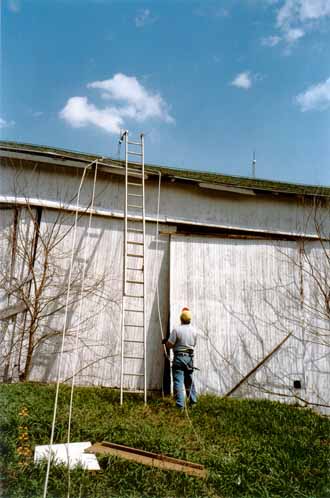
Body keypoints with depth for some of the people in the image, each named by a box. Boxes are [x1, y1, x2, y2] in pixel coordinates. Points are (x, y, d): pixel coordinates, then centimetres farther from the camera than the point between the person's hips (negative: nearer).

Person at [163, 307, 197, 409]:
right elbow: (194, 344, 11)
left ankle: (180, 405, -4)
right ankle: (192, 400, 30)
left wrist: (165, 341, 9)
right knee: (189, 380, 21)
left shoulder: (177, 330, -15)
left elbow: (169, 345, -12)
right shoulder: (194, 330, 1)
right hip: (190, 357, 5)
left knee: (178, 381, -2)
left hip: (179, 357, -5)